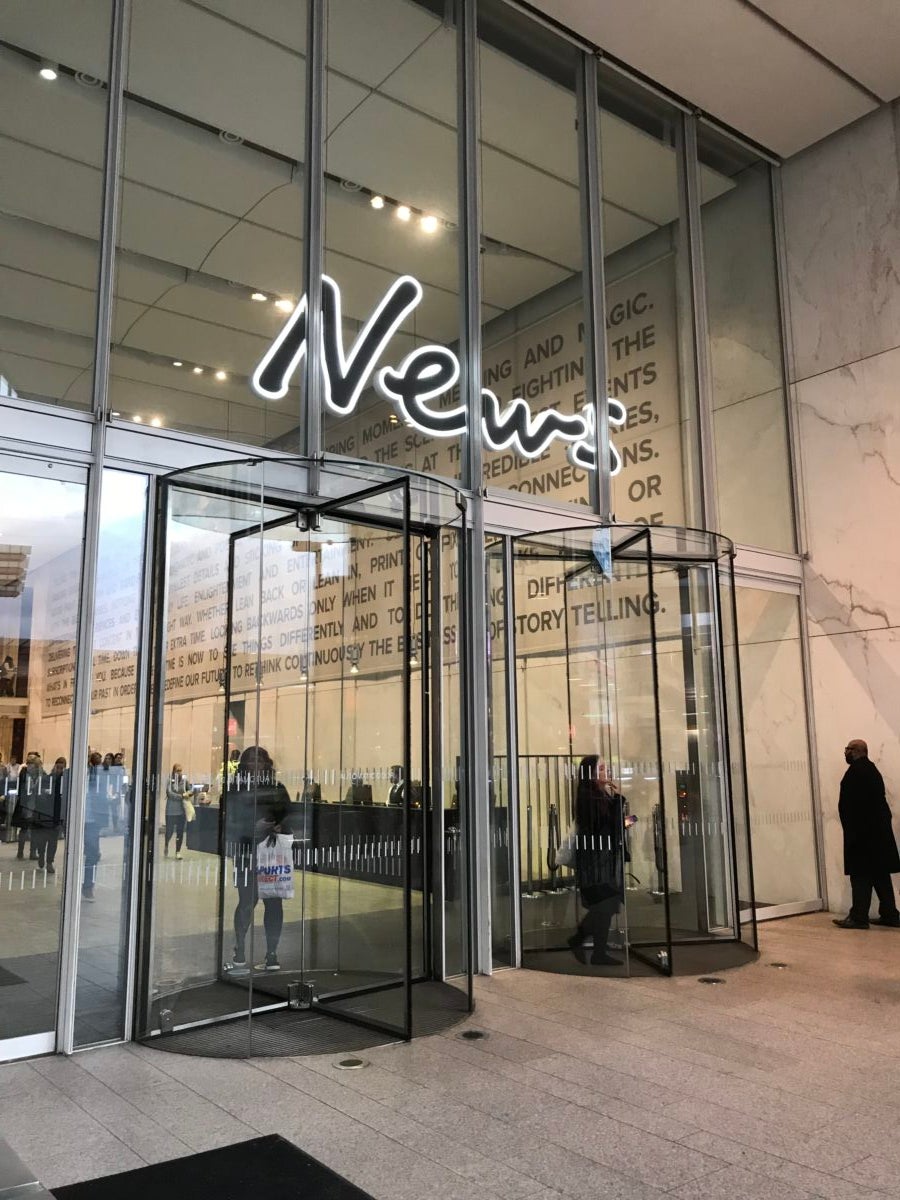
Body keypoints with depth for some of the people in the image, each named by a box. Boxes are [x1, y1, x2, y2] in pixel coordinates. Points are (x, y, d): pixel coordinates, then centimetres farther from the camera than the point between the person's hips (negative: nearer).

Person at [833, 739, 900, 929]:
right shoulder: (871, 769, 16)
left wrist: (850, 830, -13)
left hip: (862, 831, -9)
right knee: (880, 873, 12)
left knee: (861, 875, -7)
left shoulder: (856, 770, -14)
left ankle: (859, 917, -5)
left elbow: (850, 803, -18)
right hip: (878, 830, 9)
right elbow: (877, 800, 17)